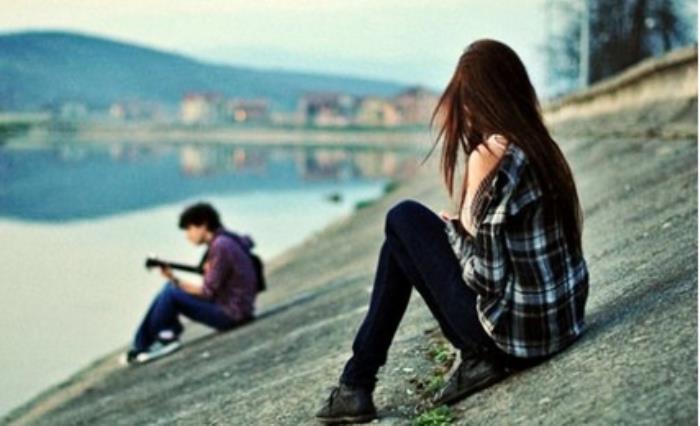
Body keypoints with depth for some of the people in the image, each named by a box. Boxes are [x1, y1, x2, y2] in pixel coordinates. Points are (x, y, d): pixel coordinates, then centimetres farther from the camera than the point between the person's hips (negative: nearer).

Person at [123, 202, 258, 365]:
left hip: (231, 313, -10)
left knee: (171, 293, -16)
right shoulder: (220, 242, 11)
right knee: (170, 288, 10)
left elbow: (208, 291, -19)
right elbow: (210, 287, 9)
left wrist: (176, 281, -15)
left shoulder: (221, 246, -19)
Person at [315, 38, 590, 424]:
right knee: (404, 241, 19)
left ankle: (357, 384, 13)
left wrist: (452, 229, 1)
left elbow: (486, 276, -18)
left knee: (404, 220, 7)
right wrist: (461, 228, 13)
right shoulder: (539, 145, 6)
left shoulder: (488, 155, -19)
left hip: (517, 329, -8)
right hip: (563, 318, 8)